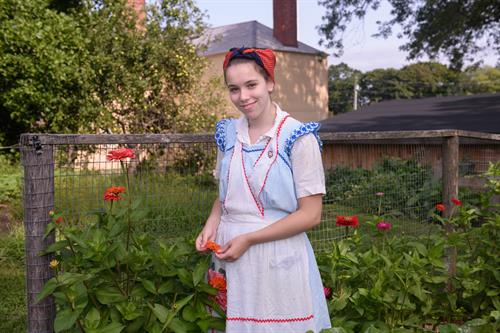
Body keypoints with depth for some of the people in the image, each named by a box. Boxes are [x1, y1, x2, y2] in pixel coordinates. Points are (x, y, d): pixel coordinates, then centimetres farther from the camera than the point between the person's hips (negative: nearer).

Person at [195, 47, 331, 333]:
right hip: (229, 255, 5)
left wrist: (248, 239, -16)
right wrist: (212, 224, -4)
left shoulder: (298, 137, -13)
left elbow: (310, 215, -14)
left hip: (278, 259, -5)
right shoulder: (229, 134, 3)